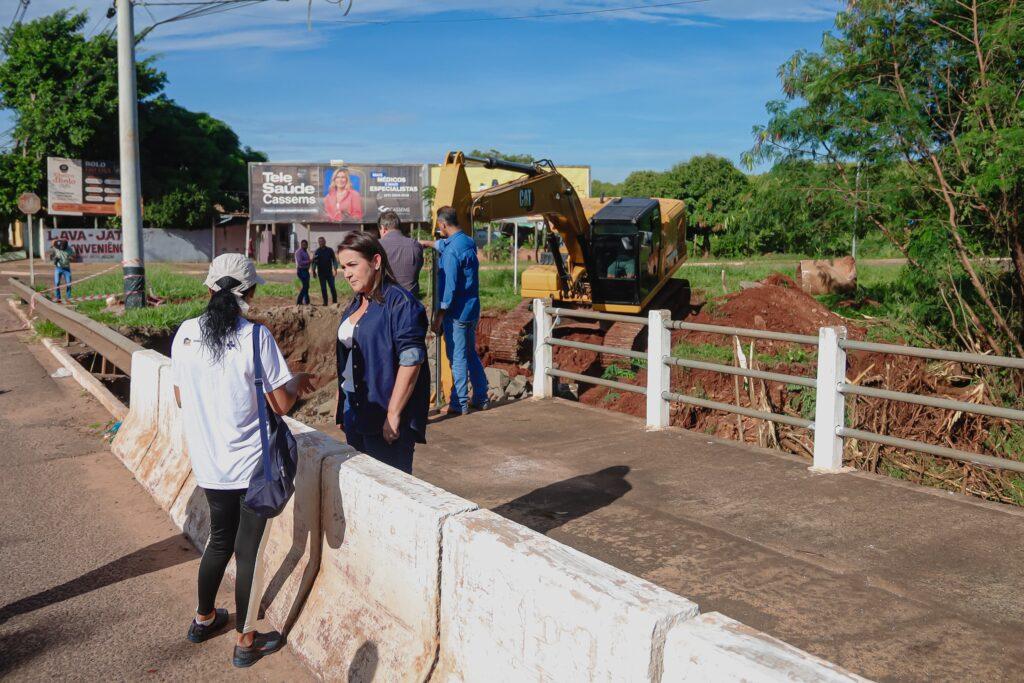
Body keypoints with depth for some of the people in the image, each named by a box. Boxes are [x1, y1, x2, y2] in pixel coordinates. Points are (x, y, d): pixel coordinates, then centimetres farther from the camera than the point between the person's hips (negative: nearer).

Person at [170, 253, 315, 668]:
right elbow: (281, 405, -14)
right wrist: (298, 382, 5)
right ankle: (245, 642, 21)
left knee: (220, 539, 24)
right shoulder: (256, 337, -17)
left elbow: (181, 399, 8)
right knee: (249, 550, 8)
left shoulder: (186, 334, -2)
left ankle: (203, 619, 42)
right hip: (253, 464, -5)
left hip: (208, 463, 5)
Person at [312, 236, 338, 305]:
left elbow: (334, 260, 5)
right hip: (321, 273, 1)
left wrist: (335, 269, -6)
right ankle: (325, 302, 10)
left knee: (332, 287, -5)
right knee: (323, 288, 4)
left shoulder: (329, 250, 3)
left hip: (329, 272, -1)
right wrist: (314, 271, -2)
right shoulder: (316, 252, 5)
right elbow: (314, 262, 7)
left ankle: (335, 301, 3)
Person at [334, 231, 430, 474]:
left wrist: (393, 415, -20)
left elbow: (411, 362, -19)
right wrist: (341, 405, 19)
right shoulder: (356, 304, 13)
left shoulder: (400, 302, -13)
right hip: (355, 416, 8)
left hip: (386, 421, -8)